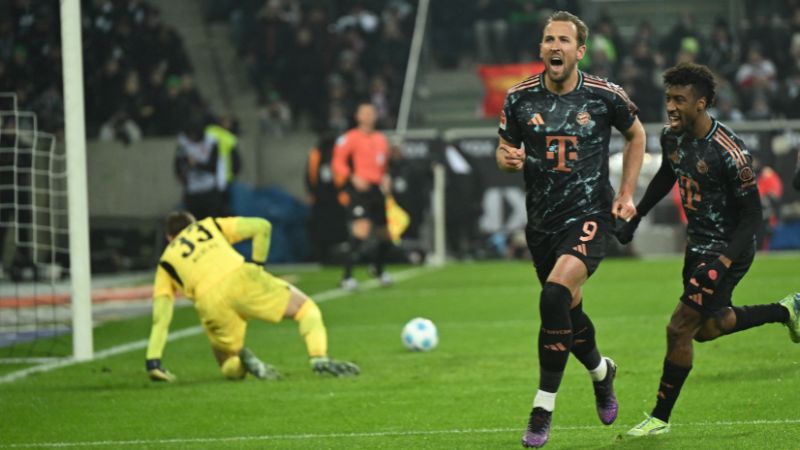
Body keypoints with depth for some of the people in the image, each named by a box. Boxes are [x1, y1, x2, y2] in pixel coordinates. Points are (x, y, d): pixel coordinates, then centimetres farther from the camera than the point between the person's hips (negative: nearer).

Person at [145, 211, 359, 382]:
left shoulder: (166, 264, 28)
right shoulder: (209, 225, 30)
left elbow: (160, 318, 17)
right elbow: (262, 226, 17)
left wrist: (153, 362, 15)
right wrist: (257, 266, 23)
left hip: (210, 303, 0)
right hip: (240, 277, 0)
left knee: (230, 368, 22)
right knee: (304, 307, 20)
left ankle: (244, 358, -15)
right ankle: (319, 358, -8)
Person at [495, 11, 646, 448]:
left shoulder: (605, 96, -7)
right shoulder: (520, 97, -3)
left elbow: (635, 134, 11)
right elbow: (503, 149, 10)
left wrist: (626, 193, 5)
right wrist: (508, 159, -14)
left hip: (588, 215, -4)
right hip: (541, 220, 4)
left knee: (555, 295, -26)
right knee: (568, 312, 14)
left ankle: (543, 411, -18)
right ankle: (601, 371, 49)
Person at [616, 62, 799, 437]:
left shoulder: (730, 153, -27)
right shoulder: (671, 137, -5)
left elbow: (751, 216, -21)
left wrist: (724, 262, -31)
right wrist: (635, 217, 21)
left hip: (727, 250, -9)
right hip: (697, 244, 9)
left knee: (679, 329, -10)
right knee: (706, 329, 22)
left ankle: (660, 418, 4)